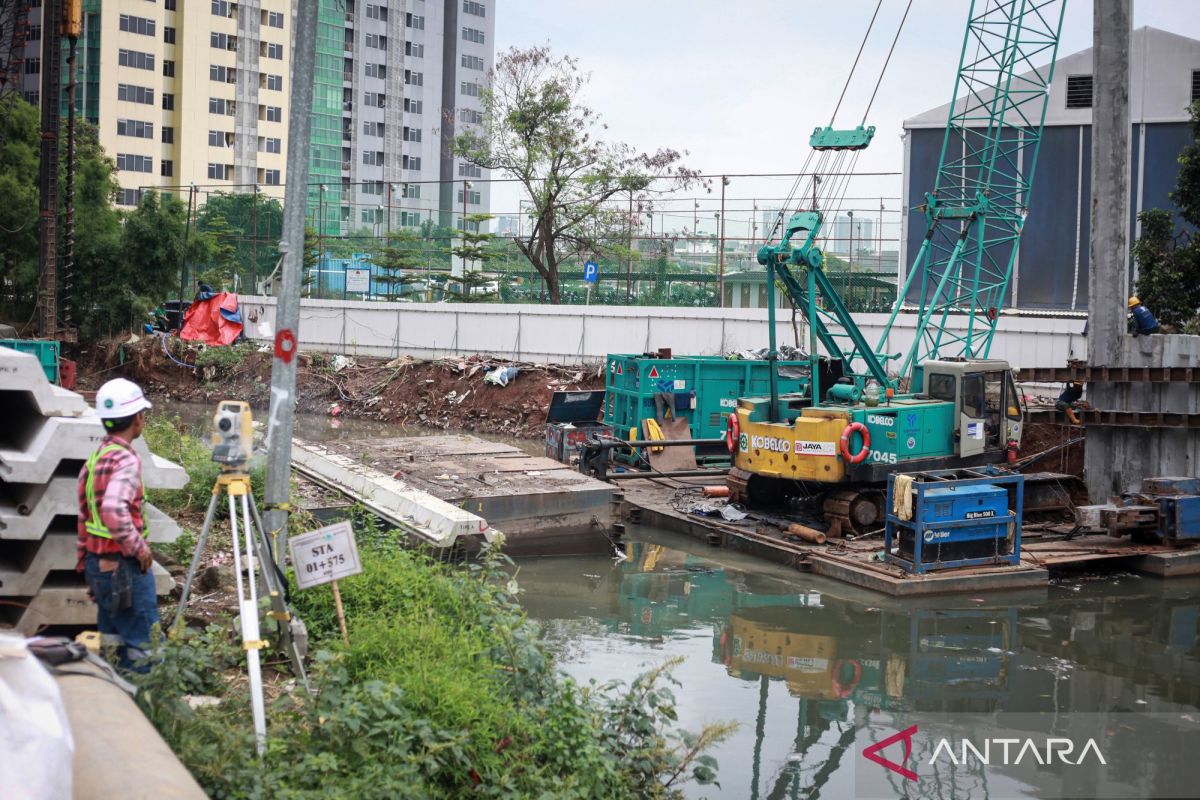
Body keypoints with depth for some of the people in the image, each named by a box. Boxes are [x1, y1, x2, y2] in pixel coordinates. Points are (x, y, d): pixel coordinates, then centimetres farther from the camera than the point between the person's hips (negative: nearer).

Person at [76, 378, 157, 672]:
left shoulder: (94, 458, 9)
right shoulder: (126, 460, -18)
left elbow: (85, 514, 13)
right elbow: (113, 509, -33)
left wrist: (85, 562, 20)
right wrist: (139, 547, -22)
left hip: (97, 562, 9)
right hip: (124, 567, -9)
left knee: (112, 640, 16)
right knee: (143, 648, -4)